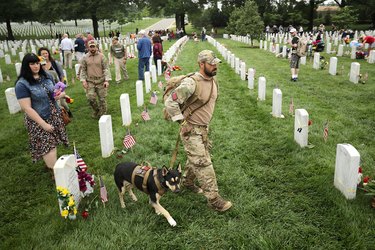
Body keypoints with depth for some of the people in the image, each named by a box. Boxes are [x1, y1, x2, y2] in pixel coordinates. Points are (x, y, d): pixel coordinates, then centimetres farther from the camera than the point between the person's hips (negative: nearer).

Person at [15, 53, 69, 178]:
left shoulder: (47, 76, 2)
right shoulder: (22, 84, -17)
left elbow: (53, 92, 18)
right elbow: (27, 108, -19)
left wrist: (60, 94, -7)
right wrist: (44, 124, -21)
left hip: (54, 116, 6)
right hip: (38, 121, -6)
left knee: (53, 143, 15)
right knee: (48, 146, -1)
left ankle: (52, 164, 34)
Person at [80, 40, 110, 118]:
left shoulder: (101, 56, 1)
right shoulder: (85, 58, 5)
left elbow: (106, 69, -1)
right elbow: (83, 70, 8)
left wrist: (106, 80, -10)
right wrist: (83, 80, -4)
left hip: (101, 81, -1)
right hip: (90, 81, 1)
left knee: (102, 99, 3)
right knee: (90, 97, -11)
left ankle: (102, 114, 19)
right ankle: (96, 110, 16)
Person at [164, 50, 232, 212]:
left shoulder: (213, 80, 3)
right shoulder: (191, 83, -25)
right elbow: (170, 103, -25)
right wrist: (183, 122, -19)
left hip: (204, 128, 8)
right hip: (191, 130, -8)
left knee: (196, 159, 23)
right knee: (203, 164, -5)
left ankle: (188, 182, 46)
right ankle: (213, 199, 4)